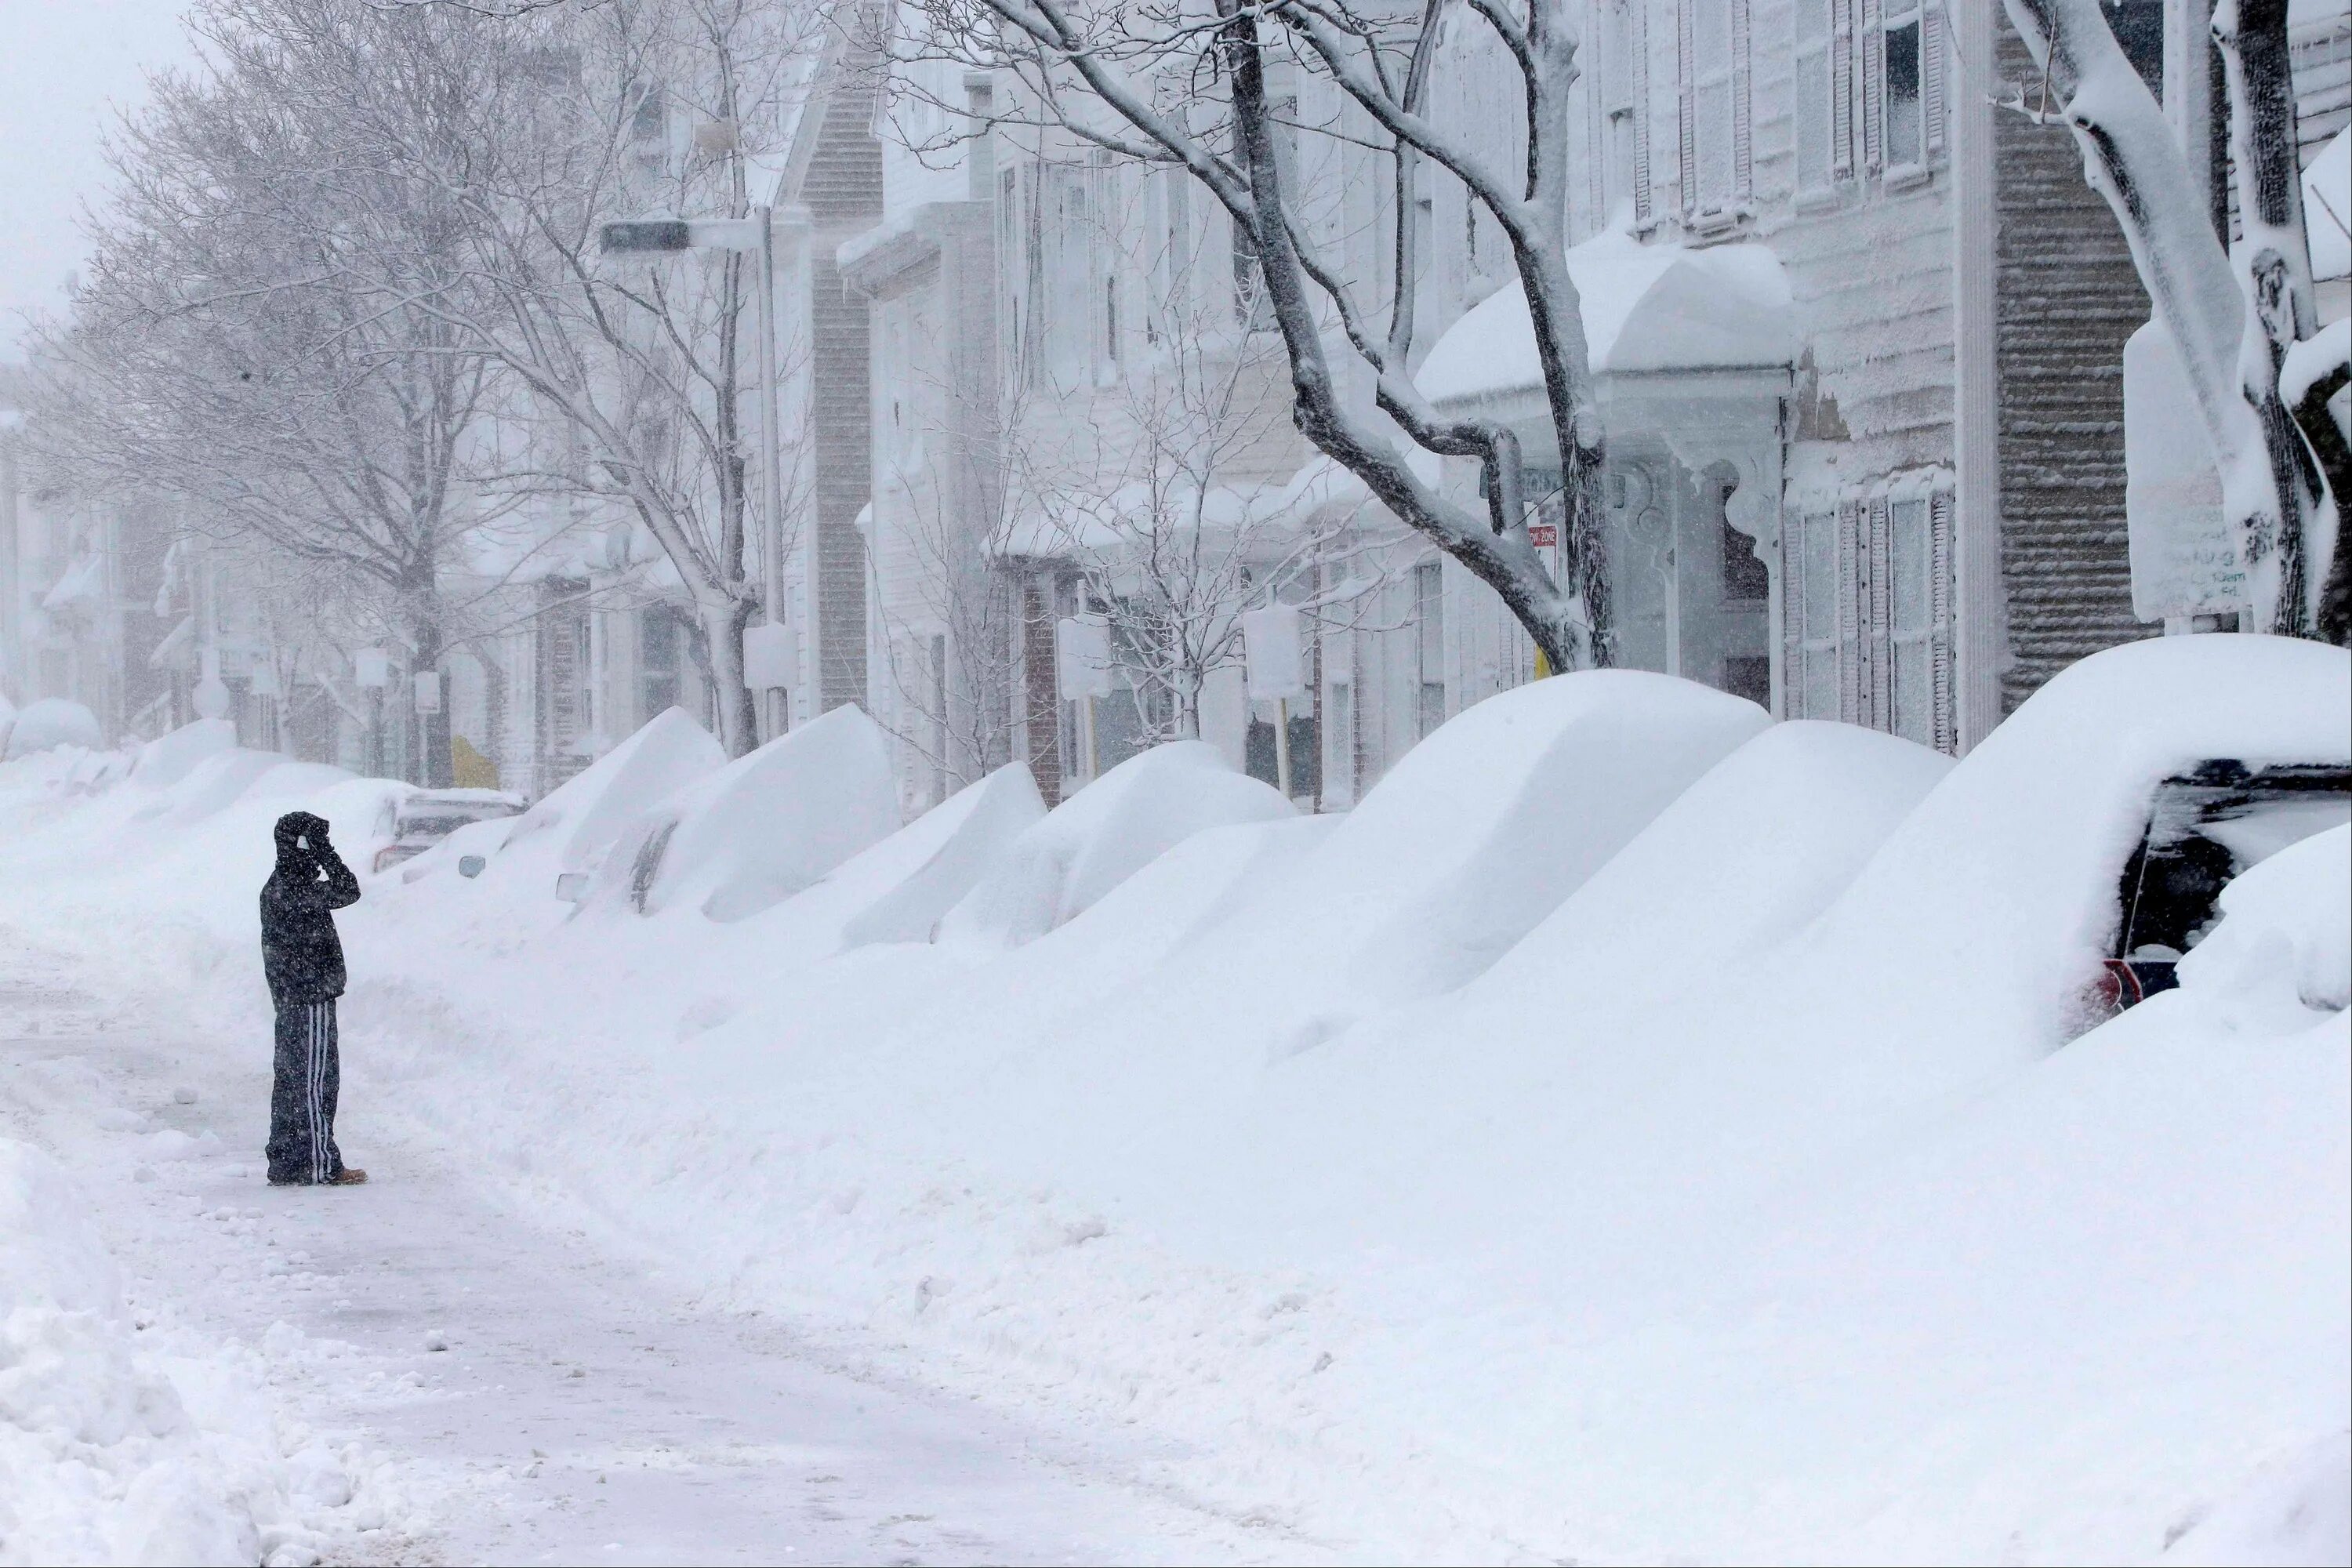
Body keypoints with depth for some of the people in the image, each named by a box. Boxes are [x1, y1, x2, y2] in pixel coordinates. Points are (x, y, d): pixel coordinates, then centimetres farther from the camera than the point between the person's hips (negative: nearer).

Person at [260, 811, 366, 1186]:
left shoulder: (277, 887, 12)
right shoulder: (295, 890, -19)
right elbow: (346, 892, -20)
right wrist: (327, 854, -15)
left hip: (290, 1000, 10)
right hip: (312, 999, -10)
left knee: (290, 1078, 13)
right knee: (315, 1080, -5)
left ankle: (284, 1162, 18)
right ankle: (320, 1165, -2)